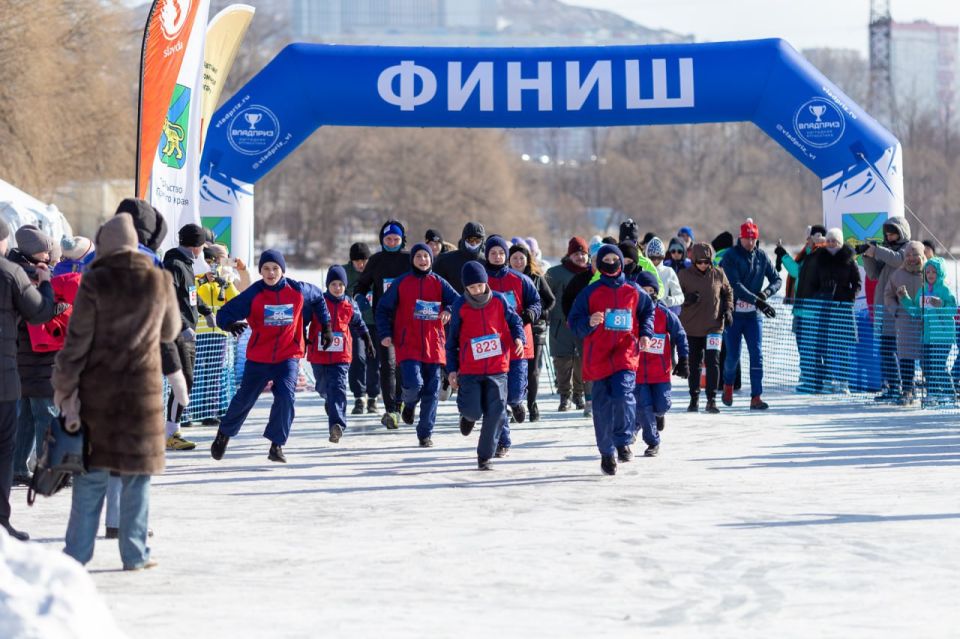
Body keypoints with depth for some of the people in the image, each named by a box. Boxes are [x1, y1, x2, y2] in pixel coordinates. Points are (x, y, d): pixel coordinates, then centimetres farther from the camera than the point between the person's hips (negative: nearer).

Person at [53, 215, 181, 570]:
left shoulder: (94, 282, -9)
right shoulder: (159, 282, -1)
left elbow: (76, 342, -9)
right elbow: (171, 331, 14)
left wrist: (65, 392, -4)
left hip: (98, 389, -1)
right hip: (143, 388, 1)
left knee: (91, 473, 7)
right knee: (137, 473, 8)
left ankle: (77, 551, 9)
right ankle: (134, 553, 8)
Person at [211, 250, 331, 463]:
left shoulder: (298, 291, -5)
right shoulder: (253, 294, -12)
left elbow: (318, 298, 17)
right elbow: (224, 313, -13)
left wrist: (326, 326, 20)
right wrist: (231, 324, -36)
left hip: (288, 356, 0)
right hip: (258, 357, 0)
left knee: (286, 396, -19)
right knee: (244, 399, 10)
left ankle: (277, 445, -8)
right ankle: (224, 434, 36)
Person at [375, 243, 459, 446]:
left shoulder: (439, 283, 7)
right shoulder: (401, 283, 4)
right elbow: (383, 309, 8)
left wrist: (449, 310, -23)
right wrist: (385, 334, -4)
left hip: (433, 344, 2)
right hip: (408, 344, -2)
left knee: (431, 391, 1)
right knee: (413, 384, -18)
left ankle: (425, 433, 13)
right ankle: (409, 404, 18)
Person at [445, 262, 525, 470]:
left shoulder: (499, 301, 0)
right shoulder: (460, 307, -2)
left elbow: (515, 322, 10)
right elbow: (452, 341, 5)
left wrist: (519, 338, -13)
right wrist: (452, 369, 3)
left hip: (497, 369, 1)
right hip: (469, 370, -1)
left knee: (496, 414, -4)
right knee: (473, 411, -12)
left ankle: (485, 457, 10)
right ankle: (468, 416, 28)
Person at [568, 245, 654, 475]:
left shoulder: (633, 291, 8)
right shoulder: (590, 292, 2)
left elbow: (648, 310, 24)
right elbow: (574, 321, 3)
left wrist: (645, 333, 9)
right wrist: (589, 323, -17)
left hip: (626, 353, 0)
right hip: (598, 356, 0)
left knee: (623, 394, -21)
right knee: (602, 406, 2)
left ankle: (623, 441, 0)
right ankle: (607, 453, 16)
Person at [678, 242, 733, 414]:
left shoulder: (718, 274, 2)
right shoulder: (685, 275, -3)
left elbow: (728, 292, 17)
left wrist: (728, 310, 3)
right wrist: (687, 298, -19)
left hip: (714, 326, 0)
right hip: (691, 327, 1)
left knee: (713, 362, -11)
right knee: (693, 364, 10)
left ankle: (712, 400, -7)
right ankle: (694, 399, 22)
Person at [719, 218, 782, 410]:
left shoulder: (761, 257, 4)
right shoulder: (730, 257, -10)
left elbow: (776, 279, 10)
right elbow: (735, 285, -20)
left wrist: (767, 292, -13)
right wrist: (757, 301, -29)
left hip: (753, 314, 3)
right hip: (733, 313, -3)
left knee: (757, 354, -7)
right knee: (733, 355, 3)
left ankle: (756, 397, -6)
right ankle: (728, 384, 34)